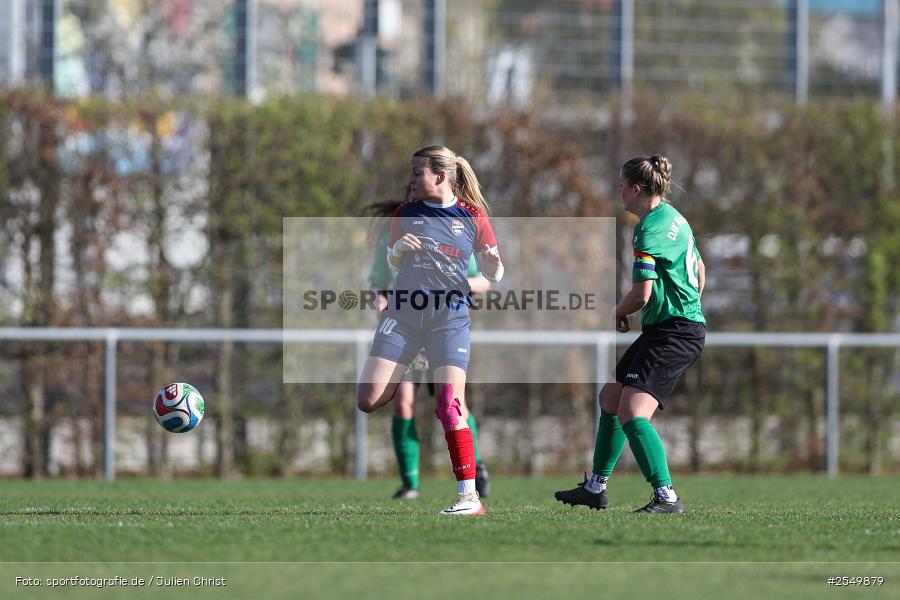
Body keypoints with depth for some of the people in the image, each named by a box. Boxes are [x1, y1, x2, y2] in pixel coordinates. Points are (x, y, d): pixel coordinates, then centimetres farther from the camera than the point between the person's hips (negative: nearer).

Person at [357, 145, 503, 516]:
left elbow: (493, 274, 6)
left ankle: (470, 497, -10)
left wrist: (494, 263, -18)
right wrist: (398, 248, -6)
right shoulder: (406, 213, 6)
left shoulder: (473, 217, 0)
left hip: (449, 318, -3)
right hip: (403, 314, 3)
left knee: (451, 405, -15)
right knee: (367, 400, -7)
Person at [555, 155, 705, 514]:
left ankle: (667, 497, -21)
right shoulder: (673, 218, 14)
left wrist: (617, 314, -2)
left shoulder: (651, 229, -18)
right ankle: (596, 487, 30)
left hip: (673, 332, -11)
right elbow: (699, 270, 25)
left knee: (632, 413, -19)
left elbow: (641, 294, -21)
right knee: (610, 397, 19)